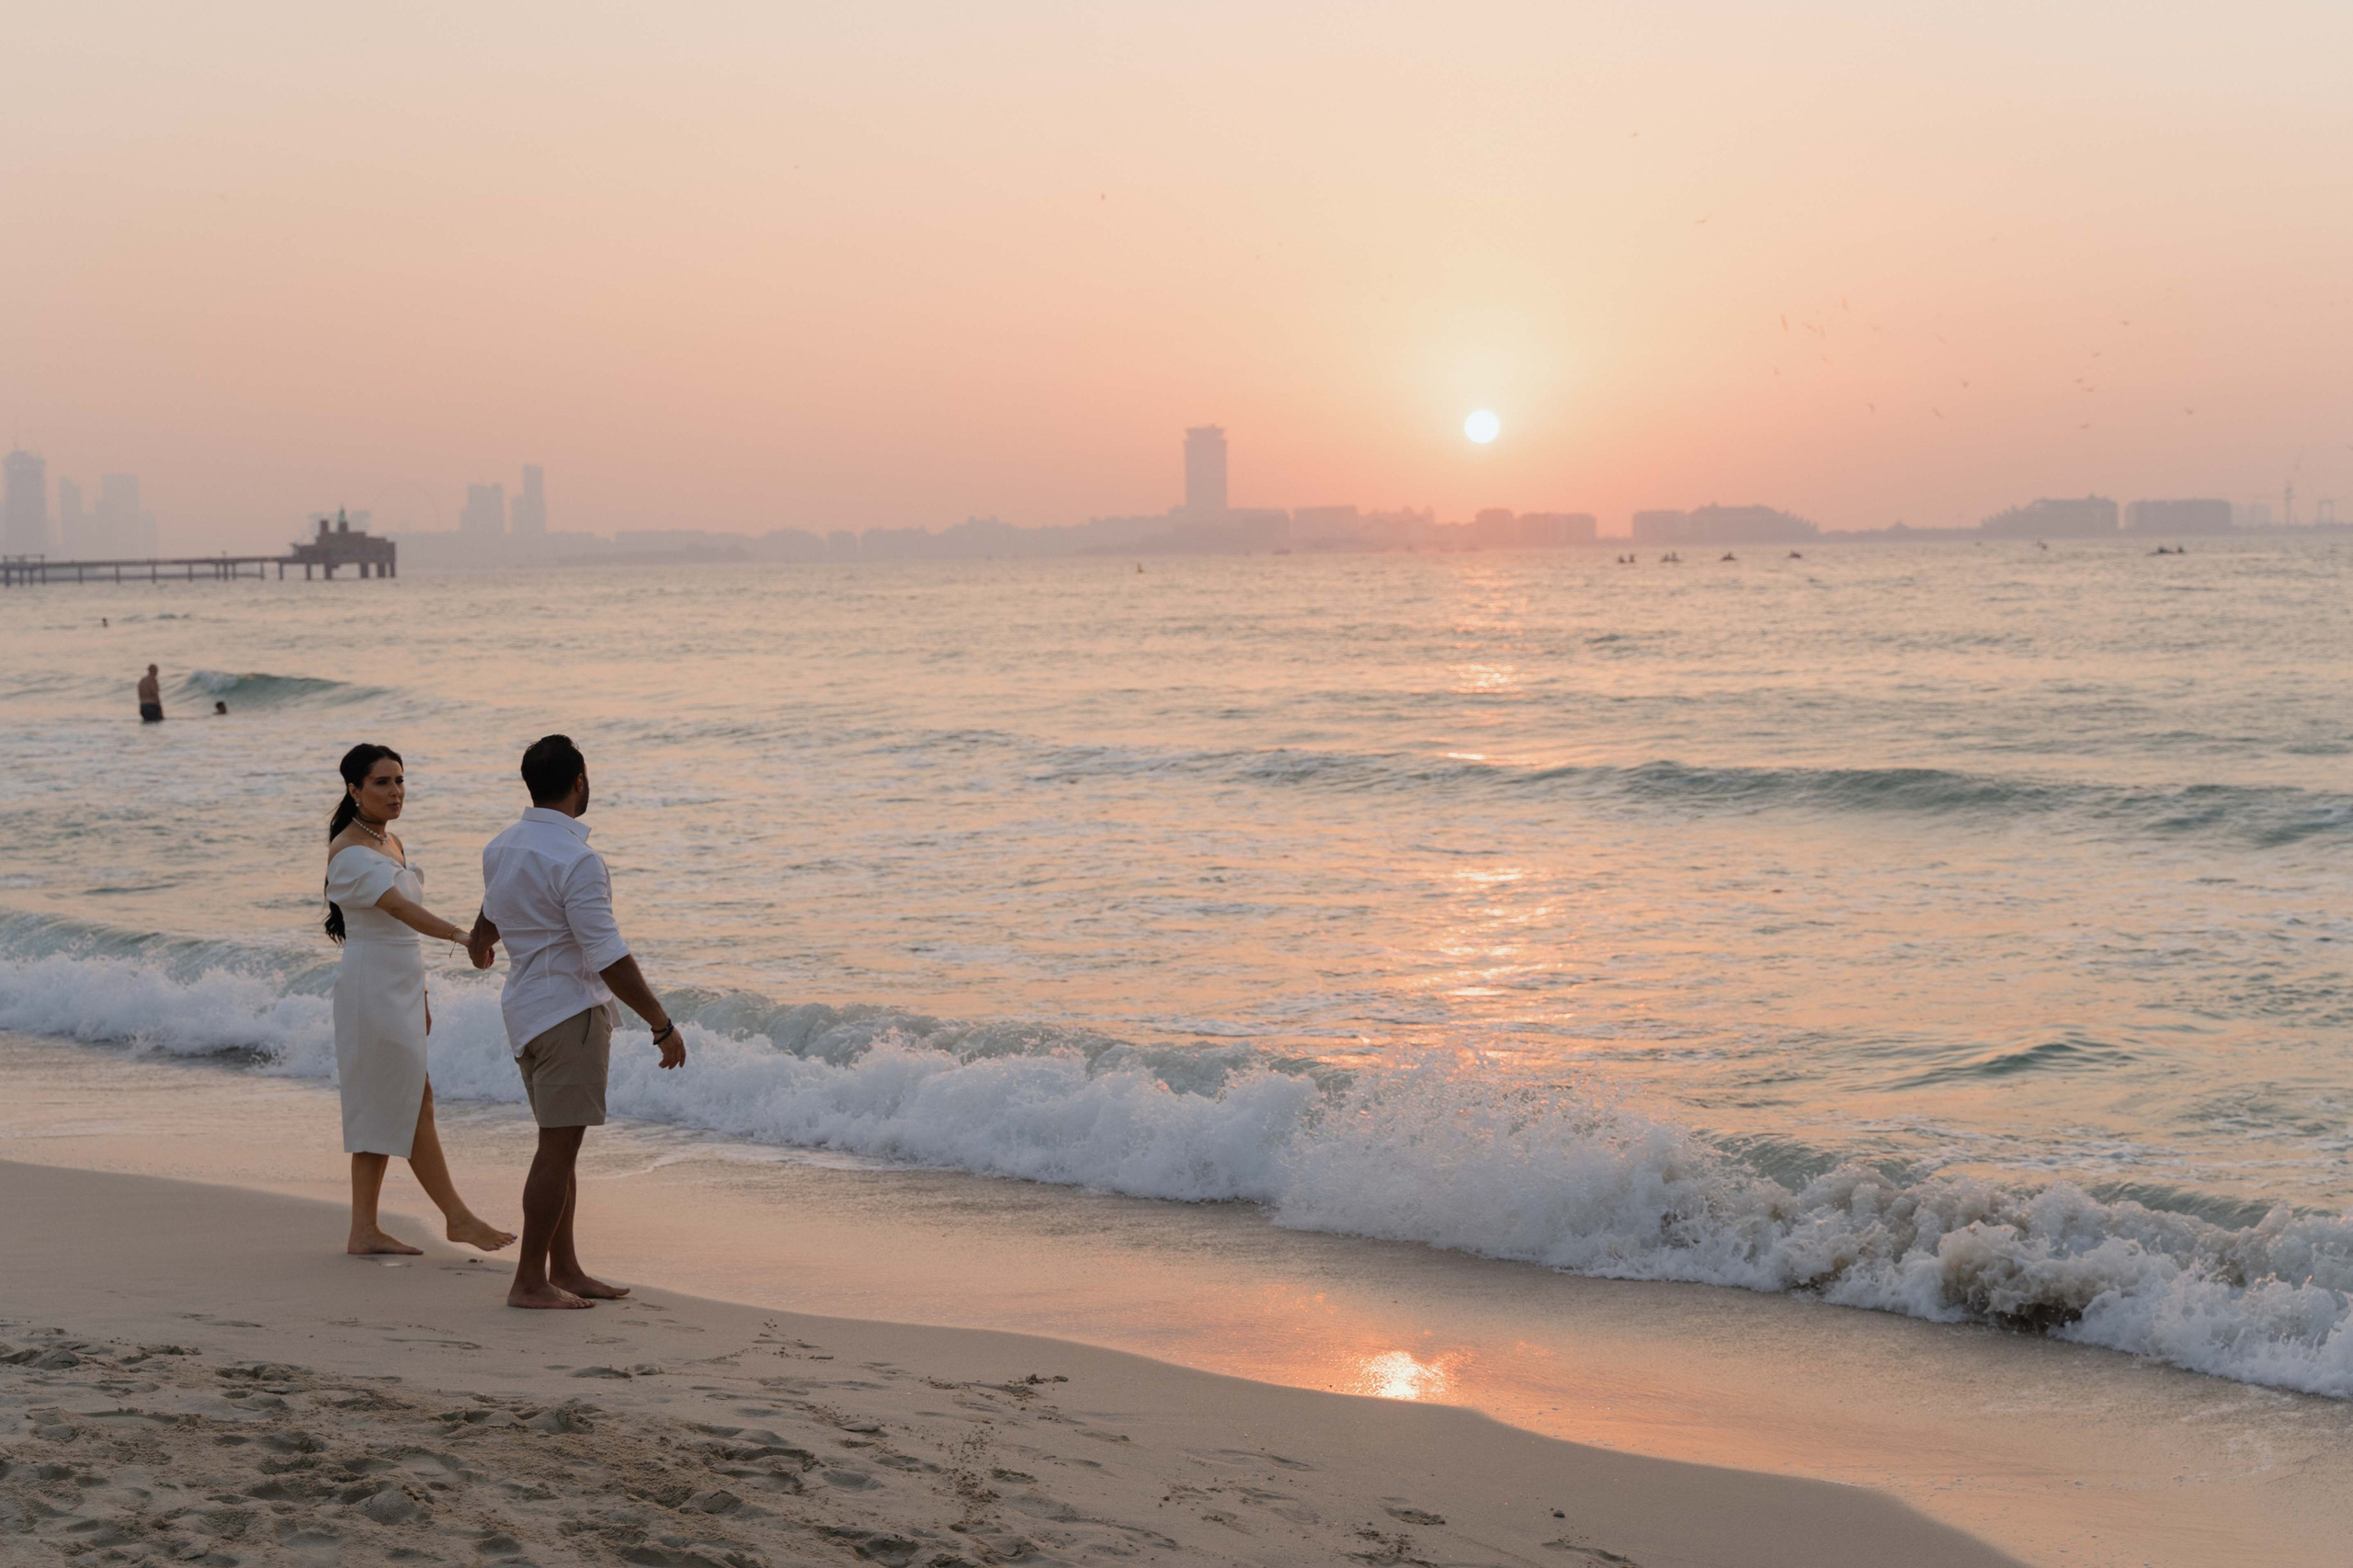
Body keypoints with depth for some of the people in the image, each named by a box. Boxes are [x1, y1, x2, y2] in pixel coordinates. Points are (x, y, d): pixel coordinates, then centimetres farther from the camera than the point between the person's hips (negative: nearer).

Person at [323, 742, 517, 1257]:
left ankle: (364, 1230, 12)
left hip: (400, 987, 9)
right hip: (372, 986, -9)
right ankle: (459, 1218, 2)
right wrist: (461, 935, -45)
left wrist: (418, 993, 23)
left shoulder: (392, 842, 13)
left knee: (381, 1112, 9)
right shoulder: (349, 851, -16)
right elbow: (398, 906, -31)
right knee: (414, 1105, -4)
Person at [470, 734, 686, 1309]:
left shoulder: (500, 849, 8)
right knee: (557, 1149, -4)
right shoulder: (575, 860, -20)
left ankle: (565, 1268, 22)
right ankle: (530, 1280, -1)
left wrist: (478, 941, 55)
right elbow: (608, 956, -23)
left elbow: (489, 923, 29)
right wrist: (662, 1025, -16)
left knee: (560, 1146, 16)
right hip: (570, 1012, -9)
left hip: (527, 1011, 9)